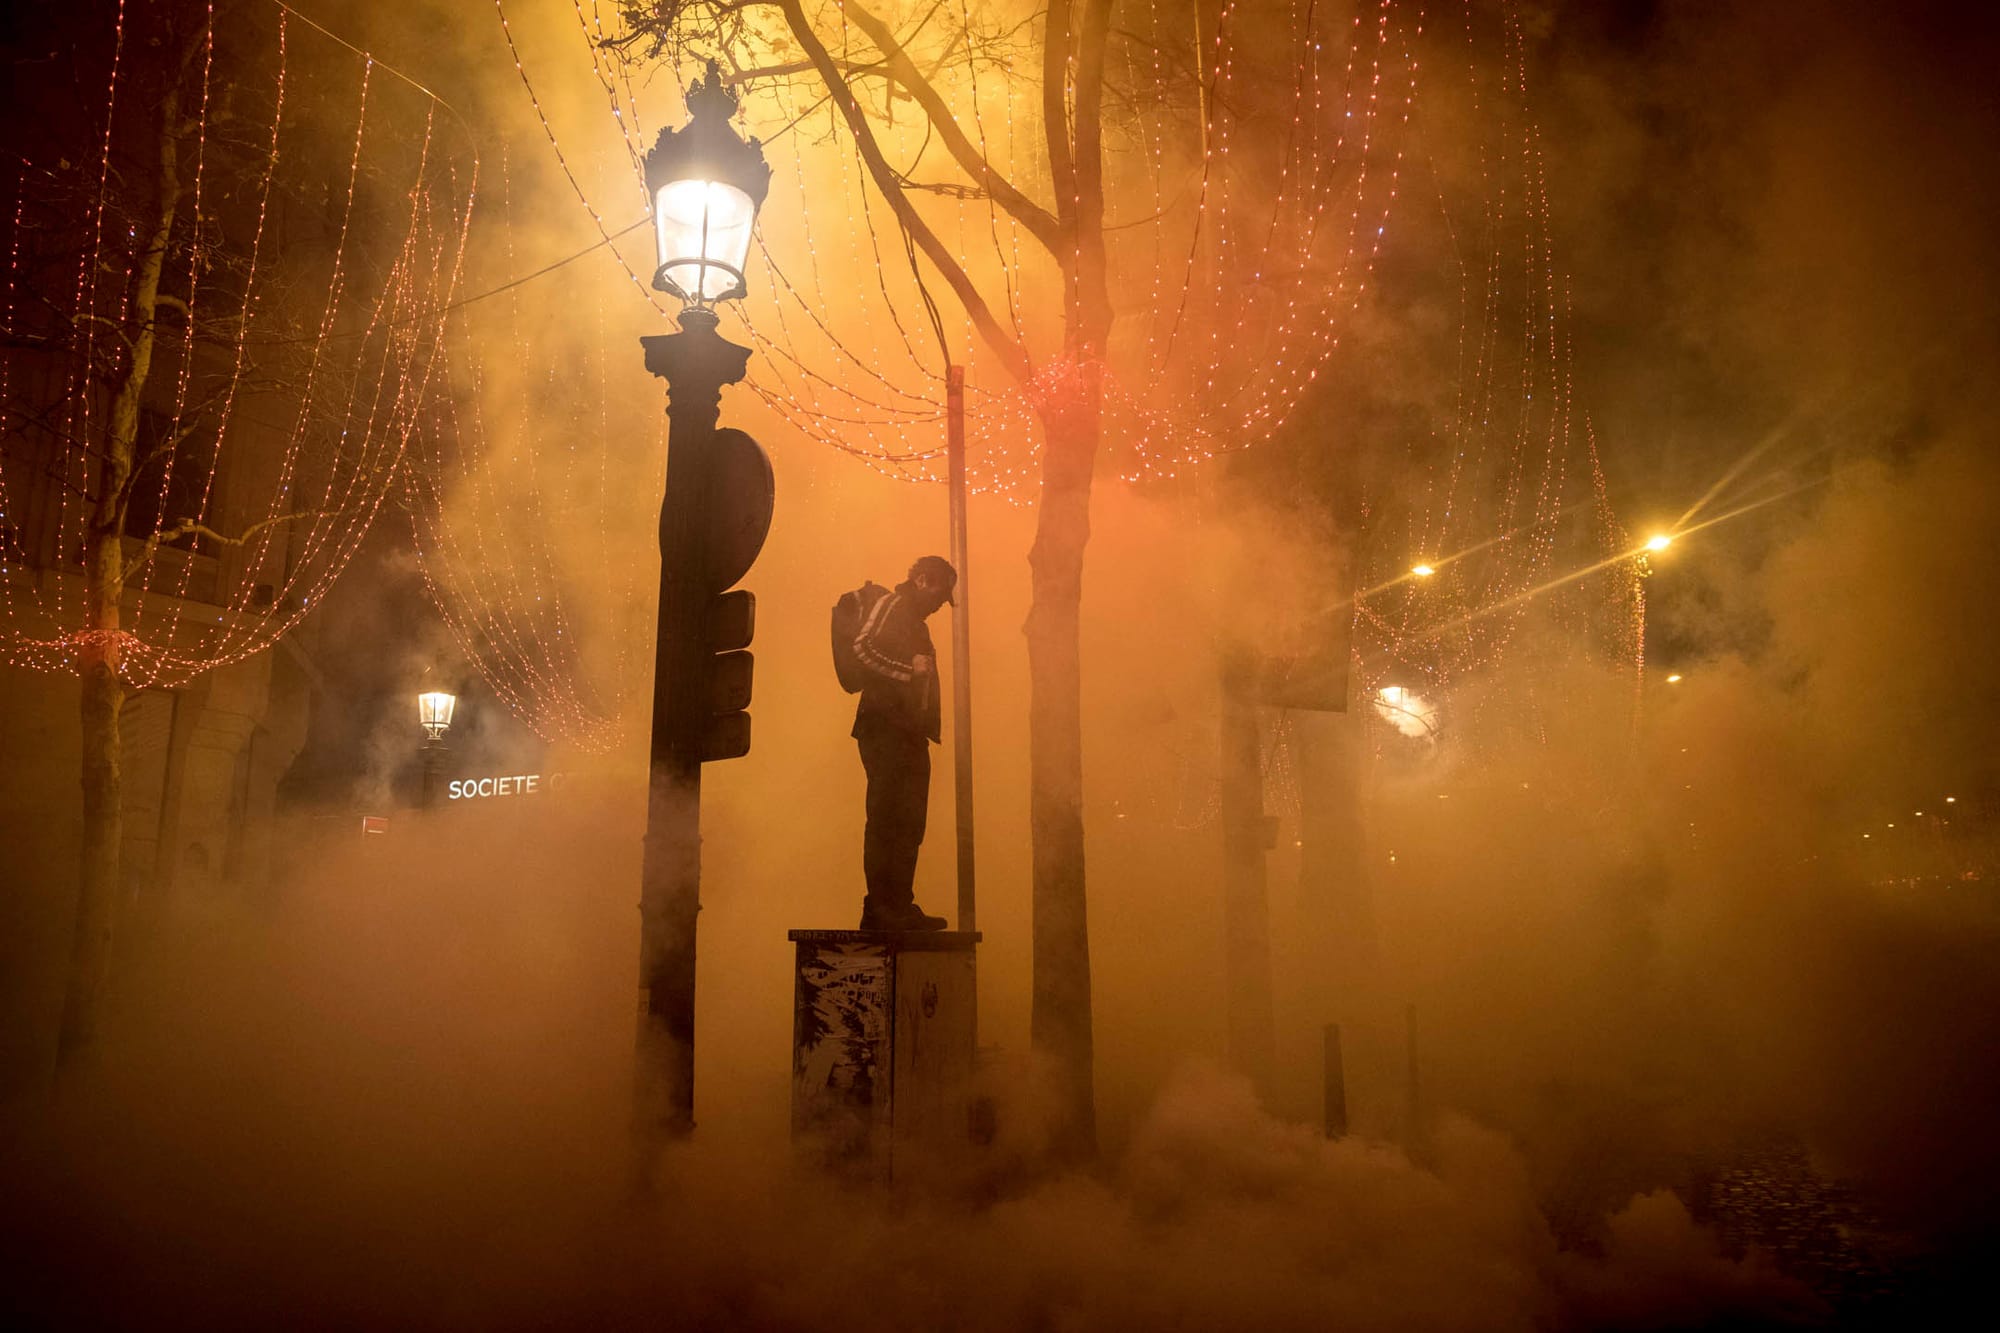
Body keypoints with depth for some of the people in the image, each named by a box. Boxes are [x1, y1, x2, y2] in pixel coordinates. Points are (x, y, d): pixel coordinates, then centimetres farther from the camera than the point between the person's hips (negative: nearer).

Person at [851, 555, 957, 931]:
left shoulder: (916, 623, 27)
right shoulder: (890, 605, 0)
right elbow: (862, 648, -18)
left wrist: (929, 728, 14)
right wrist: (908, 669, -18)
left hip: (910, 734, 9)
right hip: (884, 728, -9)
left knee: (908, 824, 7)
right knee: (886, 821, -10)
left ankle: (900, 908, 10)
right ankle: (880, 909, -9)